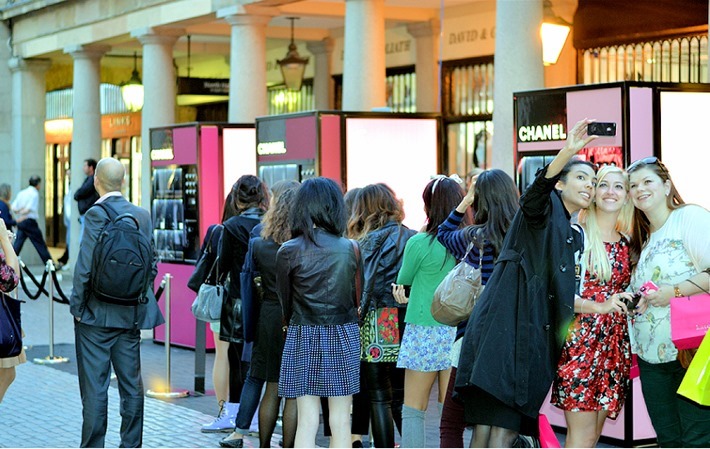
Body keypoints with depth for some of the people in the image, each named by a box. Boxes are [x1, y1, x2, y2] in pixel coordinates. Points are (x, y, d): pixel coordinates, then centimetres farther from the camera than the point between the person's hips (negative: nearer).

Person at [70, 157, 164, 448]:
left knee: (94, 387, 0)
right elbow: (152, 265, 7)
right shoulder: (142, 215, 4)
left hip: (97, 314, -6)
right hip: (132, 315, 6)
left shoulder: (96, 214, -13)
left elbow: (85, 266, -17)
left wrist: (77, 305, -7)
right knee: (132, 384, 12)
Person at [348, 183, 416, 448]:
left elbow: (368, 286, -11)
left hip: (379, 327, -5)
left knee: (379, 398, 2)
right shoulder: (412, 237, 7)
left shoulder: (371, 241, -7)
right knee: (401, 397, 15)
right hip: (406, 324, 5)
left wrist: (360, 314, -4)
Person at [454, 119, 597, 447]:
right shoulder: (544, 210, 2)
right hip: (503, 325, -7)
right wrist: (567, 153, -39)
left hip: (532, 335, 7)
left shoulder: (575, 237, 24)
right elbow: (537, 190, -24)